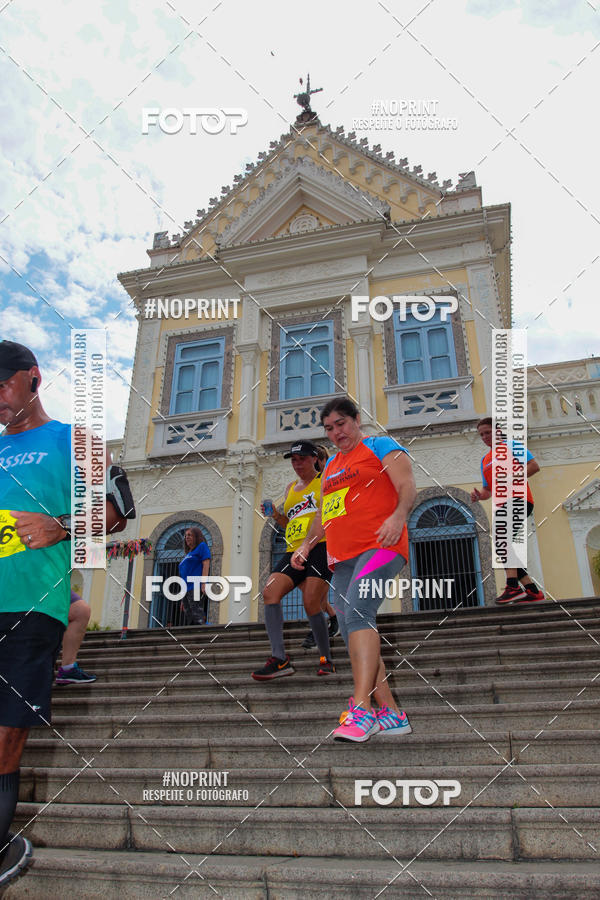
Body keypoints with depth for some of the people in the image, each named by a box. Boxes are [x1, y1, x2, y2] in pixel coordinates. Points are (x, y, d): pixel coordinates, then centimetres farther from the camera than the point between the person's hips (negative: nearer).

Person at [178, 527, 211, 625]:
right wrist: (183, 601, 20)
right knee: (189, 621, 2)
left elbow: (206, 564, -8)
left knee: (197, 618, -19)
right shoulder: (188, 554, 28)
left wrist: (203, 584, -20)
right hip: (186, 590, 9)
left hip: (196, 587, -8)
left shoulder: (202, 546, 6)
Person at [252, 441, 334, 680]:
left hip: (321, 545, -6)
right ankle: (279, 659, -19)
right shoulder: (291, 488, 24)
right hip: (294, 550, 6)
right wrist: (276, 516, 12)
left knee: (311, 604, -14)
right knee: (270, 592, -15)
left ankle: (326, 660, 7)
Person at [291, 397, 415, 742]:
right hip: (342, 558, 8)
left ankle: (362, 709, -30)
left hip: (380, 547, -8)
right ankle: (391, 714, 11)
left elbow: (408, 487, -8)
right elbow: (325, 513, 31)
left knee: (358, 613, -27)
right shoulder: (331, 465, 26)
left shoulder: (381, 446, 5)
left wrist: (398, 516, -26)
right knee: (353, 633, 3)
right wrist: (307, 544, 18)